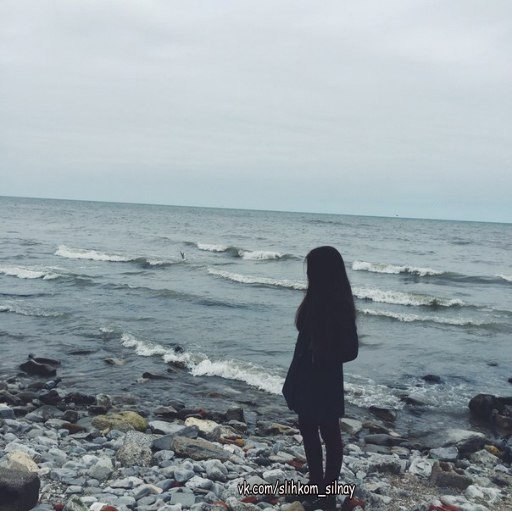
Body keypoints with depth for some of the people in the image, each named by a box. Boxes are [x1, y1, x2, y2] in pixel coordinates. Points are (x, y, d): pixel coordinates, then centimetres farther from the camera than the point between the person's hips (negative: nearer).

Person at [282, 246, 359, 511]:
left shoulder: (338, 306, -22)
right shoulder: (317, 300, 4)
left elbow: (350, 350, -20)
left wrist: (323, 360, -14)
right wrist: (297, 376, 12)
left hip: (324, 382, -9)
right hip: (308, 379, 9)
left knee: (329, 435, 7)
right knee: (308, 431, 20)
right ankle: (317, 484, 36)